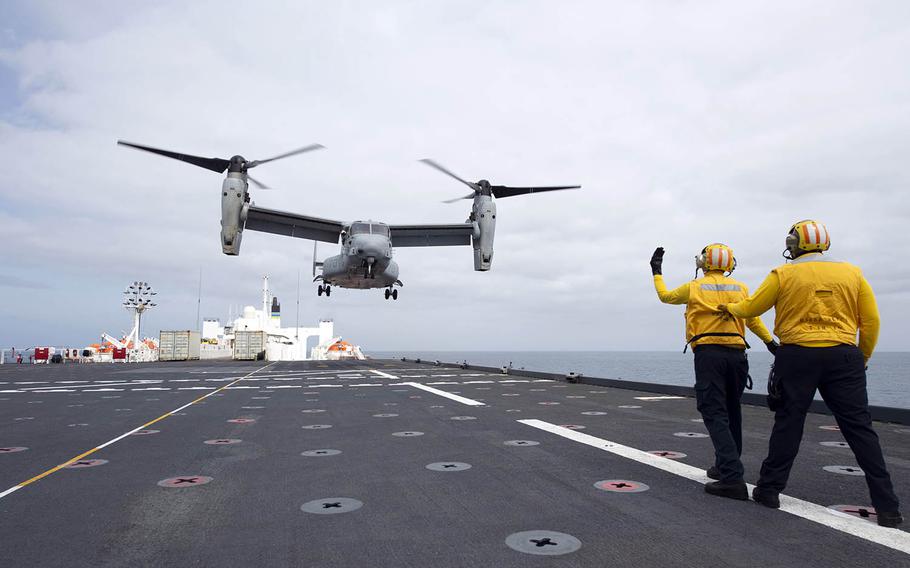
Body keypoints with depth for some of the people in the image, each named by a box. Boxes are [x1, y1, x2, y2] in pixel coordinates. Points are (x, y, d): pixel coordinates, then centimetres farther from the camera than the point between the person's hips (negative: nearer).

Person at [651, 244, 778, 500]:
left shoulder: (694, 287, 5)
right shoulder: (740, 288, 13)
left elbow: (665, 295, 20)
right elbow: (753, 320, 16)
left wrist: (657, 272, 33)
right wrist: (771, 342, 26)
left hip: (708, 354, -4)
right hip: (736, 353, 4)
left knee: (715, 414, -8)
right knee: (731, 412, 17)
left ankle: (732, 478, -17)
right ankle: (726, 467, 29)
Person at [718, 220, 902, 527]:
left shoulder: (783, 274, 0)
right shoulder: (852, 272, 6)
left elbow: (751, 308, 7)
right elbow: (871, 321, 7)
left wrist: (730, 307, 28)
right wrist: (864, 357, 19)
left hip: (797, 356, -1)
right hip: (843, 357, 2)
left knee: (788, 423, 8)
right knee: (860, 428, 5)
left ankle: (769, 490, 17)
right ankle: (887, 507, 7)